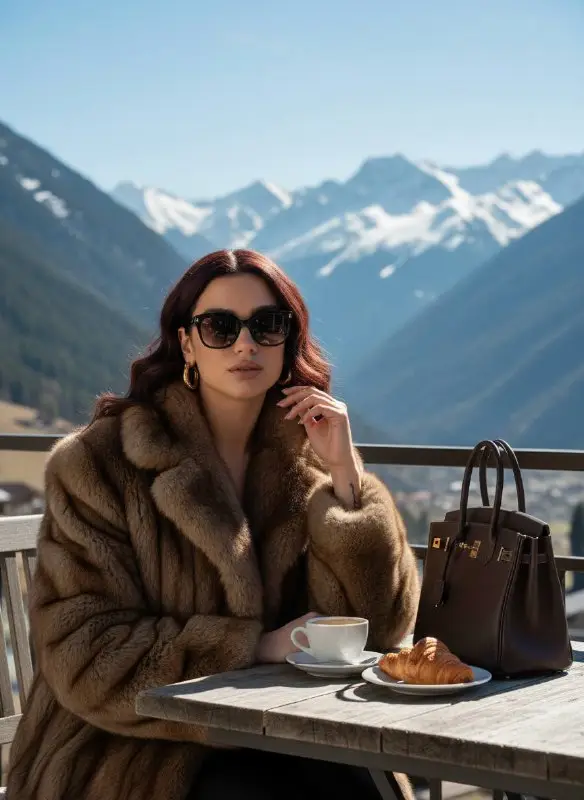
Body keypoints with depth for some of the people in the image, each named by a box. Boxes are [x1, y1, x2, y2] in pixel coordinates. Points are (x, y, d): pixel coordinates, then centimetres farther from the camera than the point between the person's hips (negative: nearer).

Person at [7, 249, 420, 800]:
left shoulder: (304, 459, 5)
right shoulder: (99, 463, -8)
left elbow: (381, 624, -2)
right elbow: (86, 657, -13)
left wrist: (345, 474, -12)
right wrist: (258, 646, -17)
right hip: (130, 751, -4)